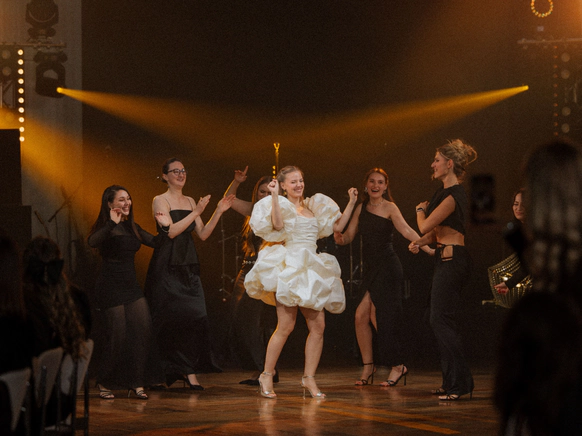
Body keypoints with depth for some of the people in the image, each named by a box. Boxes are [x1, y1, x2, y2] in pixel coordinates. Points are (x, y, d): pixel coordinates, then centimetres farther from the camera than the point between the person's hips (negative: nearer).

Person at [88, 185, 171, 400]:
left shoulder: (132, 227, 14)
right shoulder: (105, 227, -8)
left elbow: (154, 242, 19)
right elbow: (92, 242, -29)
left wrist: (165, 228, 1)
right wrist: (111, 224, -37)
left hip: (131, 286, 7)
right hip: (110, 287, -7)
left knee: (143, 332, -5)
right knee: (117, 335, -7)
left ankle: (136, 384, 2)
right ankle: (104, 383, 11)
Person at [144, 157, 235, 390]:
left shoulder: (190, 202, 16)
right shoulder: (160, 200, -2)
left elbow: (203, 234, 13)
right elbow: (171, 231, -15)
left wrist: (218, 212, 5)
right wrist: (196, 212, -14)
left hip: (188, 265, 6)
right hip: (167, 266, -5)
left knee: (194, 316, -7)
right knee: (170, 317, -6)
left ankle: (190, 371, -5)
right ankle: (166, 373, 3)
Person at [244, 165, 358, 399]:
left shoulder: (312, 207, 21)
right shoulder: (282, 205, 2)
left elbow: (338, 225, 24)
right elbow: (278, 224, -20)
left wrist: (351, 203, 19)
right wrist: (274, 196, -23)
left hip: (311, 271, 6)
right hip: (290, 268, -6)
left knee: (318, 325, -3)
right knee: (286, 325, -12)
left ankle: (309, 378, 4)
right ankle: (266, 375, 0)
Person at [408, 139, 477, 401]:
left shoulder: (453, 195, -16)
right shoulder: (446, 191, 16)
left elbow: (425, 226, -17)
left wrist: (420, 210, 2)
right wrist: (419, 243, 7)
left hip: (452, 259, -11)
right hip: (447, 259, 11)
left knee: (441, 320, -11)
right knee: (441, 321, 12)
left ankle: (460, 383, -10)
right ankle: (452, 382, 16)